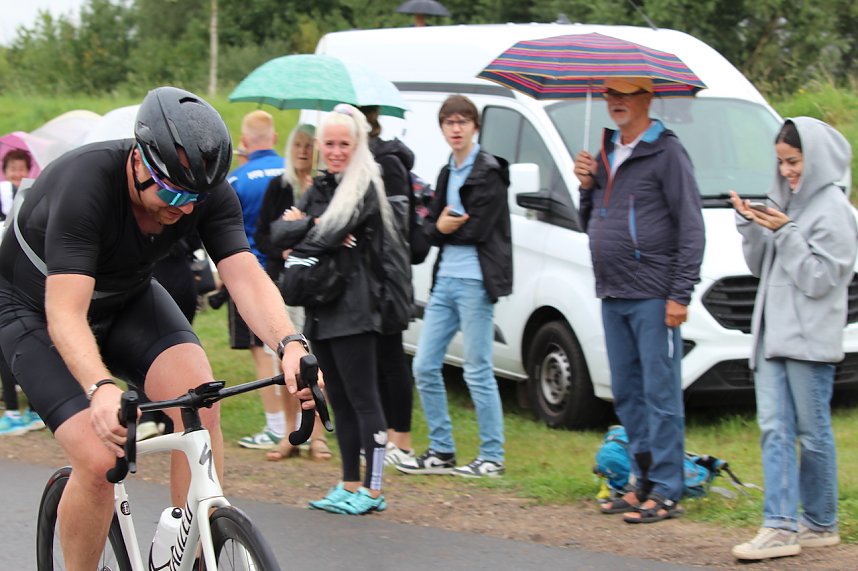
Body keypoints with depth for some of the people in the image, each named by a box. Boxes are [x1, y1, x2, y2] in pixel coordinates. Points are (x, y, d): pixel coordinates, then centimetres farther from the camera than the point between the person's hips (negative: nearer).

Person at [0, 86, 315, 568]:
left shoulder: (209, 192, -20)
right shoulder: (85, 183, -36)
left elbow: (246, 276, -28)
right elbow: (65, 313, -43)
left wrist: (290, 344, -47)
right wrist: (100, 388, -60)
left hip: (126, 299, 5)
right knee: (99, 462, -22)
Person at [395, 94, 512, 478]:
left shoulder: (488, 172, -8)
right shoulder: (447, 174, 17)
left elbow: (477, 228, -16)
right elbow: (430, 229, 12)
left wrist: (445, 228, -4)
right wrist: (440, 227, -8)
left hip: (475, 282, -8)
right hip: (445, 279, 8)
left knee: (478, 372, -4)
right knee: (424, 367, 7)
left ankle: (492, 457, 5)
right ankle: (441, 451, 16)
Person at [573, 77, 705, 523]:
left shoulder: (666, 153, -7)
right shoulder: (605, 154, 16)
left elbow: (691, 228, -10)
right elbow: (590, 224, 24)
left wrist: (681, 294, -15)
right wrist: (587, 186, 5)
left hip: (652, 297, -8)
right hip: (612, 297, 8)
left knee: (660, 394, -6)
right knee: (627, 394, 11)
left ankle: (666, 492, -4)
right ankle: (645, 482, 19)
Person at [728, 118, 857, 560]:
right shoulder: (785, 203, 16)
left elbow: (819, 279, -13)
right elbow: (761, 266, 19)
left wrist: (786, 233, -17)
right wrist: (750, 226, 3)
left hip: (810, 338, -7)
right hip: (772, 333, 8)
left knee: (812, 433, 0)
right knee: (774, 428, 0)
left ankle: (820, 524, 11)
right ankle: (780, 526, -3)